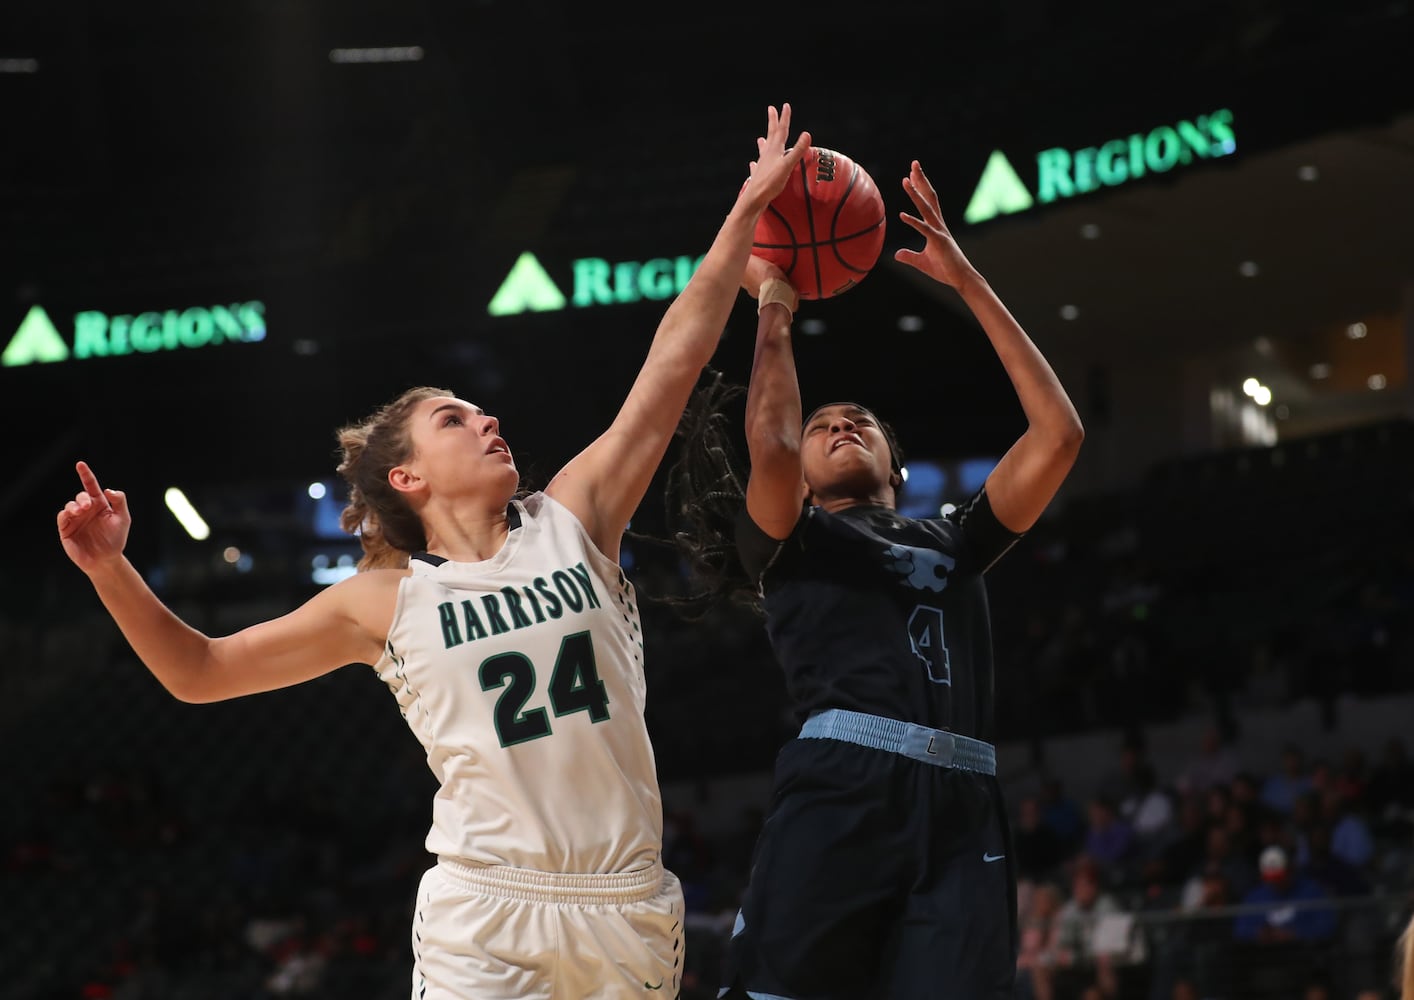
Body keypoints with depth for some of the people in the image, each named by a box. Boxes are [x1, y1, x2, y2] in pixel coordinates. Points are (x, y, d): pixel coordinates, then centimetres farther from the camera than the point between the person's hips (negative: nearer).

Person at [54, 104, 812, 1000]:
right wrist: (110, 568, -2)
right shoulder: (385, 602, 6)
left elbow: (674, 363, 7)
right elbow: (198, 673, 11)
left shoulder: (572, 519, 8)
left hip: (628, 906, 2)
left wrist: (749, 209, 6)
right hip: (485, 916, -2)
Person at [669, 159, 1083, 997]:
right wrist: (773, 307, 11)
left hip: (963, 811, 3)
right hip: (844, 792, -3)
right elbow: (770, 445, -4)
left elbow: (1059, 434, 19)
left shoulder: (953, 544, 29)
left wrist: (967, 282, 20)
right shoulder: (791, 542, 19)